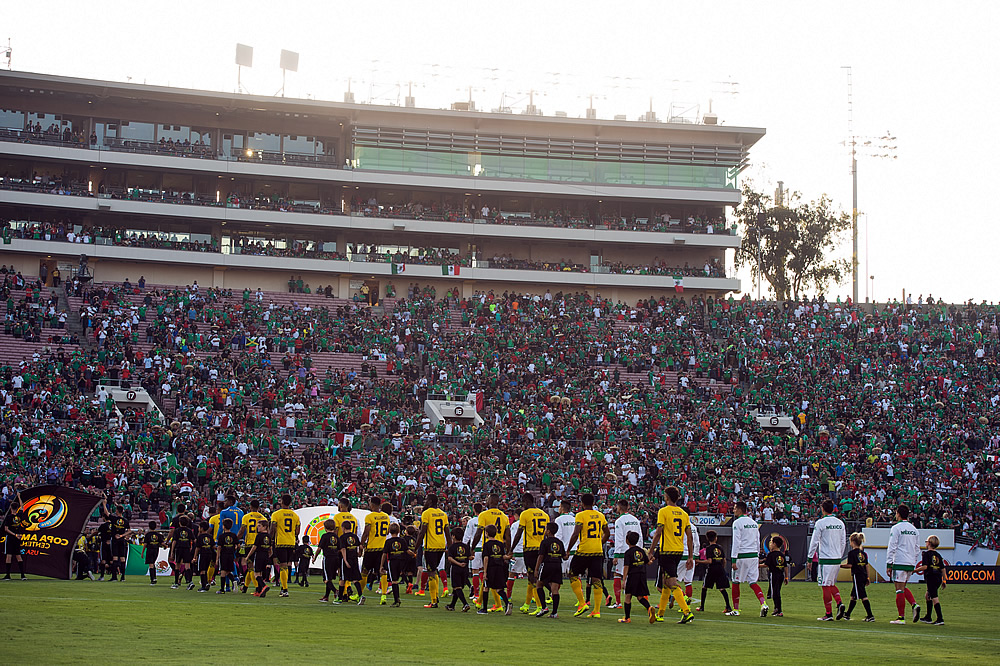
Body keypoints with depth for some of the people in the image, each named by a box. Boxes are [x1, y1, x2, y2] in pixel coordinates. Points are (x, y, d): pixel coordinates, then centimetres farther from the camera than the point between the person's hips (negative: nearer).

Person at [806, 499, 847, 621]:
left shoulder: (820, 523, -9)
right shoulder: (840, 523, 8)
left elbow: (814, 542, -8)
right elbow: (843, 542, 13)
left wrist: (810, 557, 0)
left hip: (825, 559, -6)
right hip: (837, 558, 6)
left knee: (826, 586, -1)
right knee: (831, 584, 20)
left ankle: (829, 614, -1)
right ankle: (840, 604, 0)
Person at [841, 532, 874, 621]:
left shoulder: (852, 553, -10)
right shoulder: (863, 553, 12)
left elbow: (849, 565, -15)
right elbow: (866, 565, 14)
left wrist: (840, 566, -1)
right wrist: (867, 577, 18)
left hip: (857, 576, -8)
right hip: (863, 576, 8)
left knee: (863, 596, -10)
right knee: (853, 596, 18)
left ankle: (870, 616, -15)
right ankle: (847, 614, 28)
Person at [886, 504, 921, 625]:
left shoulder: (896, 528, -8)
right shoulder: (913, 529, 13)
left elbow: (891, 547, -11)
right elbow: (917, 548, 17)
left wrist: (888, 564, -8)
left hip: (900, 562, -7)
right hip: (910, 564, 7)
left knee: (899, 589, -4)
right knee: (903, 587, 19)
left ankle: (901, 617, -4)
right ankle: (914, 604, -2)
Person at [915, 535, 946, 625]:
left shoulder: (926, 554, -6)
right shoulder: (938, 555, 15)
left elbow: (925, 566, -17)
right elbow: (943, 569, 14)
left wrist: (916, 570, -2)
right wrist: (944, 581, 18)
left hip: (931, 578, -8)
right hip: (939, 578, 8)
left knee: (934, 598, -12)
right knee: (927, 596, 22)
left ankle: (940, 619, -19)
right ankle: (928, 618, 25)